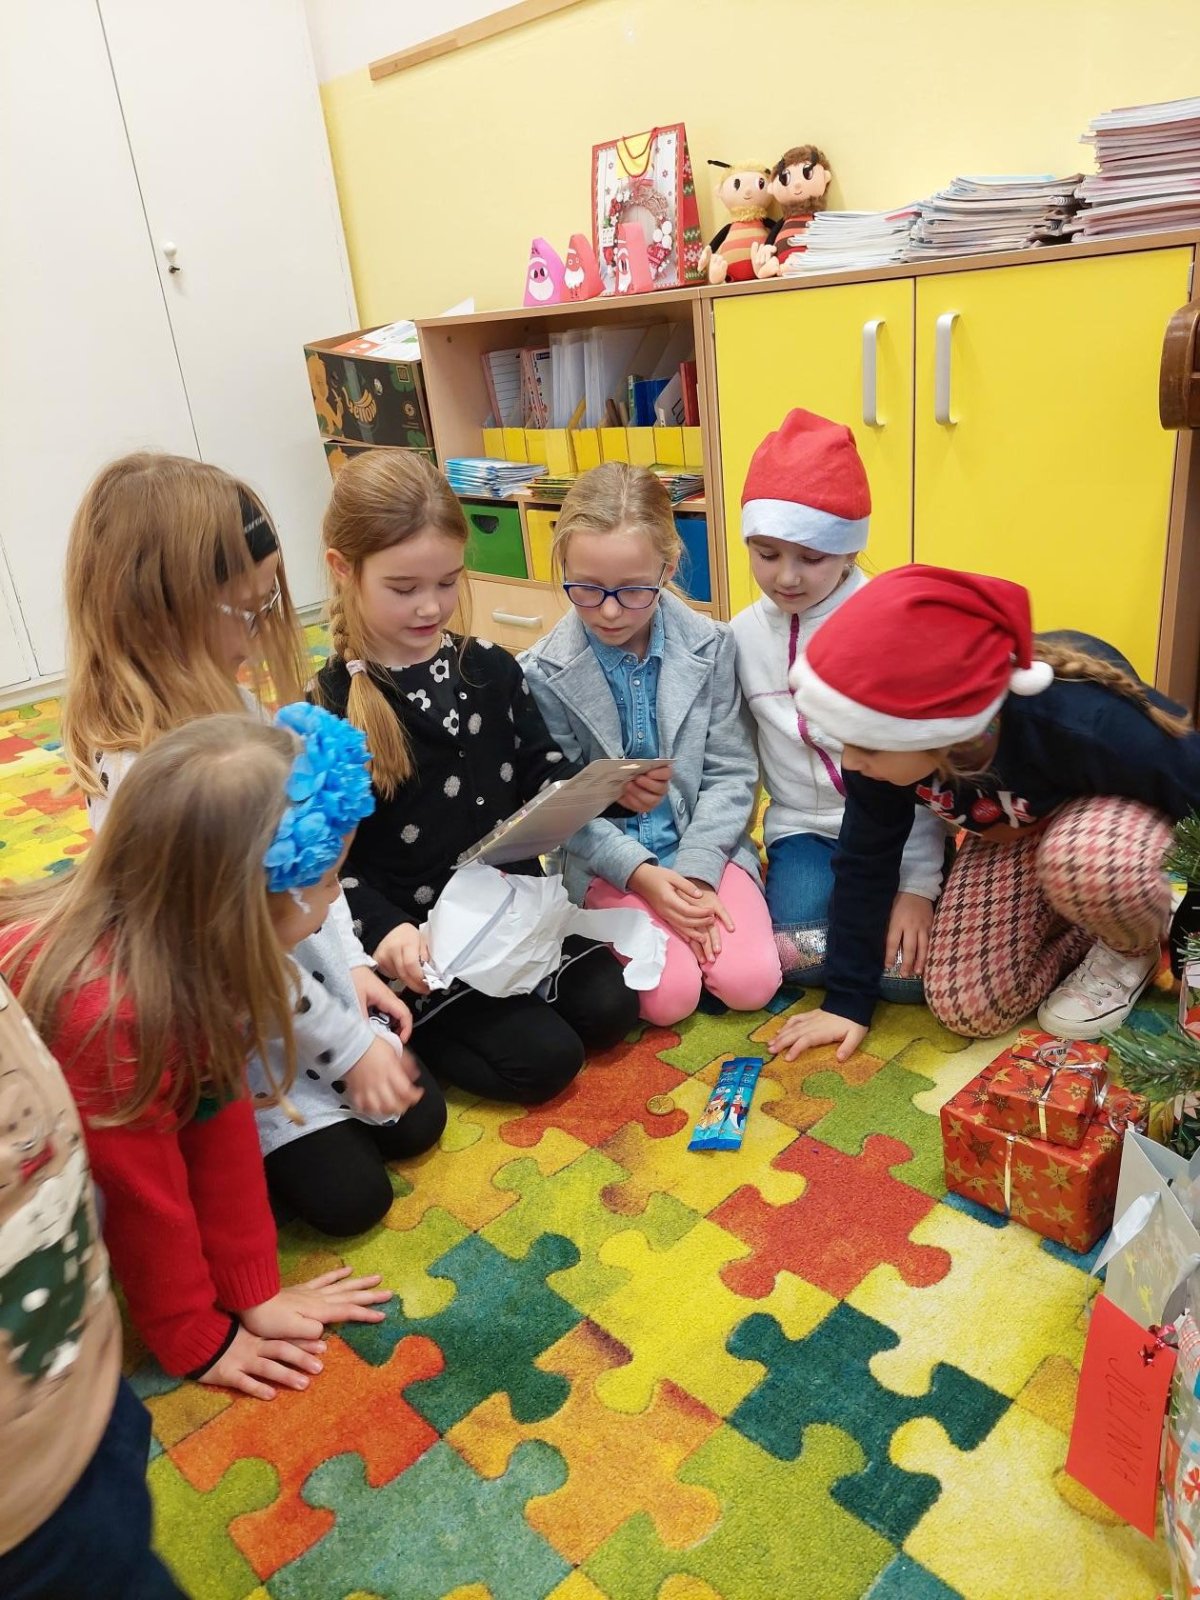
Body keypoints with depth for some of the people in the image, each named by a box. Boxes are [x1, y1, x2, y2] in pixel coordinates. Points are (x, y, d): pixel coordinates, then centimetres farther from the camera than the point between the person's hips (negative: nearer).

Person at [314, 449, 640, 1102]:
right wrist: (385, 929, -28)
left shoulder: (489, 668, 1)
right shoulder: (328, 709, -13)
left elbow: (543, 767, 10)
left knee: (610, 1007, -2)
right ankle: (403, 1030, 11)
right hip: (420, 937, -5)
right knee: (545, 1056, -10)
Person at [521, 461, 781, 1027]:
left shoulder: (710, 645, -7)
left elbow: (732, 773, -3)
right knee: (669, 997, -18)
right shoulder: (543, 672, -11)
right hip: (606, 858, -1)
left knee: (751, 981, -14)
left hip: (703, 840, 2)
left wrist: (696, 871, -14)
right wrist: (640, 873, -18)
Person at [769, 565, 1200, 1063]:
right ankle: (1091, 932, 14)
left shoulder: (1083, 723, -43)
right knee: (965, 1008, -10)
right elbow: (865, 860, -15)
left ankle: (1133, 947, -5)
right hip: (1009, 836, 4)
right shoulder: (886, 735, -28)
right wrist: (848, 998, -10)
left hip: (1115, 812, -3)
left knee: (1093, 862, -40)